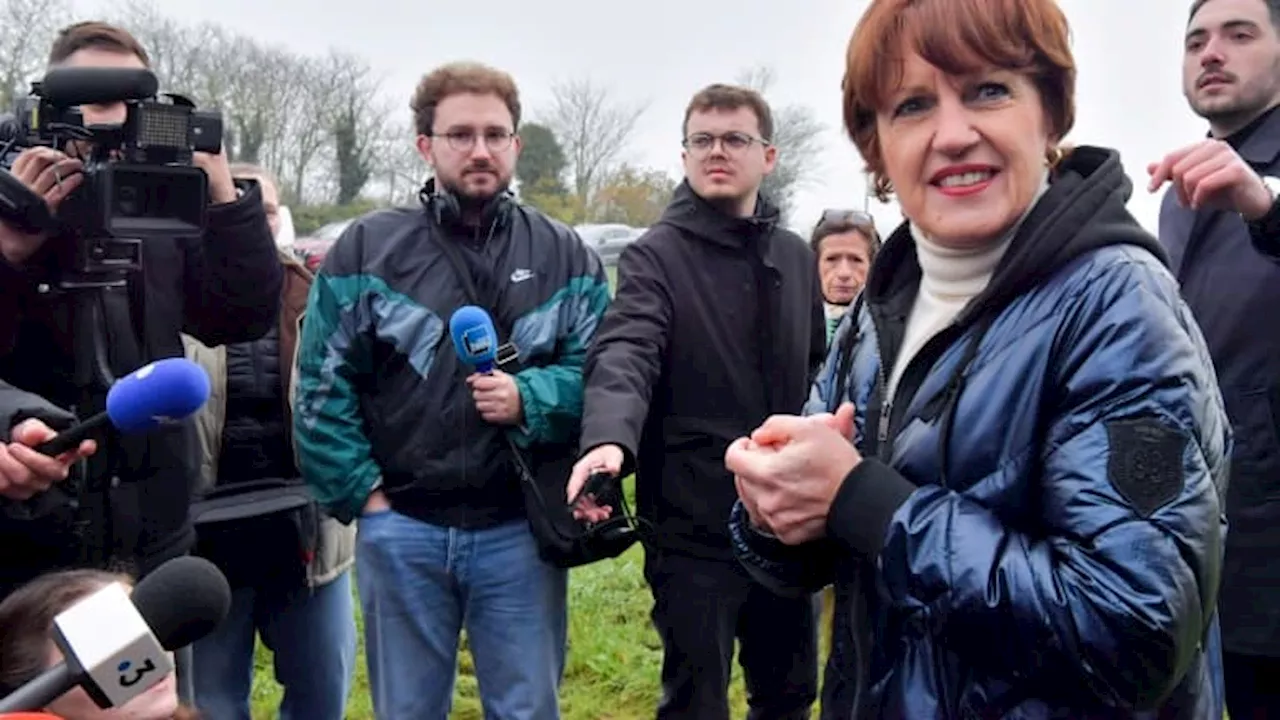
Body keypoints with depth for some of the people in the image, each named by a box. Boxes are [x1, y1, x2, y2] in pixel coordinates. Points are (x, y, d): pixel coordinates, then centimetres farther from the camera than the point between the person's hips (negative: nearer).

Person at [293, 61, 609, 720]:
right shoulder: (367, 248, 0)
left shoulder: (566, 256, 4)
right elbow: (321, 388, 1)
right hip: (401, 528, 0)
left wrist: (529, 398, -18)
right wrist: (361, 492, -5)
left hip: (521, 529, 1)